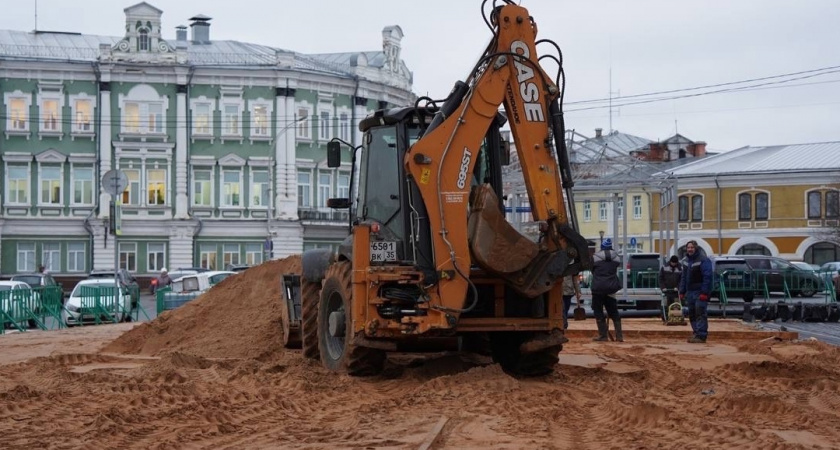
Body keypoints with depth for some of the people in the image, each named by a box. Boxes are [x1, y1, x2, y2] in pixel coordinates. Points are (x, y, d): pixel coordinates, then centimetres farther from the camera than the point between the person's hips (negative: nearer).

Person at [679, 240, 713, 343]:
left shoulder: (703, 260, -11)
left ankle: (701, 336, -12)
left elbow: (707, 277, -17)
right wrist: (682, 292, 13)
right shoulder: (686, 261, 15)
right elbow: (684, 277, 20)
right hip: (690, 292, 8)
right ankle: (696, 334, 17)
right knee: (692, 314, 10)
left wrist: (704, 292, -23)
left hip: (700, 292, -8)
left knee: (700, 314, -11)